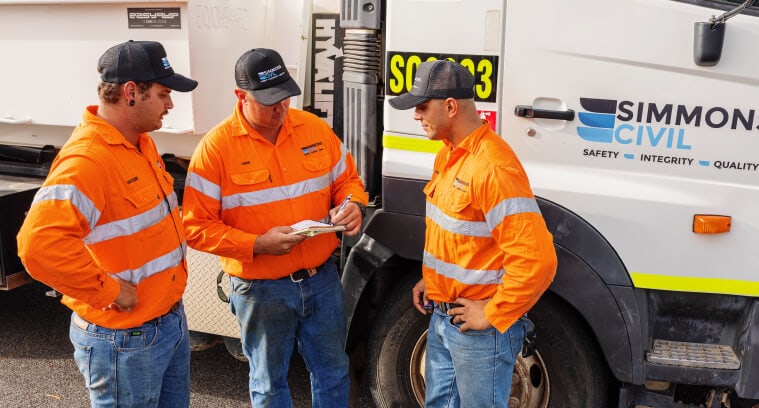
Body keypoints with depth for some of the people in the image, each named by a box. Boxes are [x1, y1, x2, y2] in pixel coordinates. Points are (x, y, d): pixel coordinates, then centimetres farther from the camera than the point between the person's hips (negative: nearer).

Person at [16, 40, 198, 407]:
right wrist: (109, 291, -27)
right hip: (126, 340, -9)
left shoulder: (141, 142, 5)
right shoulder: (86, 159, -26)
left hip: (172, 319, 9)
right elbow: (40, 244, -36)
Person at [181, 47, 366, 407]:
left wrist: (352, 204, -13)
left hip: (322, 278, 4)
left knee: (333, 371, 21)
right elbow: (196, 227, -13)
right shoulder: (216, 147, -14)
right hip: (261, 290, -3)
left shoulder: (315, 128, -2)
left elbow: (347, 179, 11)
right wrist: (257, 244, -24)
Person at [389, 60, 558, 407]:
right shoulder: (449, 154, 6)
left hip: (480, 330, -9)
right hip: (442, 317, 9)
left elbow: (537, 260, -30)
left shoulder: (493, 168, -26)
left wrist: (492, 316, -21)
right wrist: (430, 279, 13)